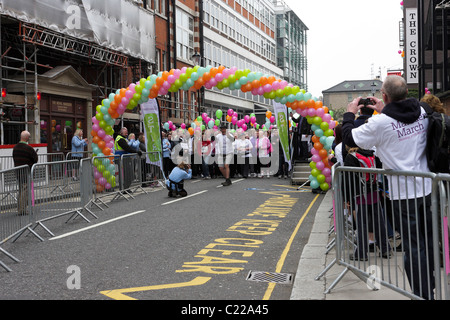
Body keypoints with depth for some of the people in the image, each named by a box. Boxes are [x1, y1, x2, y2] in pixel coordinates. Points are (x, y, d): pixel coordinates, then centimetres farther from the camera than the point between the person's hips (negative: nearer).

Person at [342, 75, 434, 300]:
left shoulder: (380, 123, -19)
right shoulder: (421, 113, 1)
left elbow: (350, 139, -8)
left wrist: (349, 114, 8)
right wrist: (384, 111, 24)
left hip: (403, 193, -6)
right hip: (427, 188, 6)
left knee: (413, 246, 2)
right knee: (428, 242, 19)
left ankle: (422, 294, 8)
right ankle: (429, 287, 34)